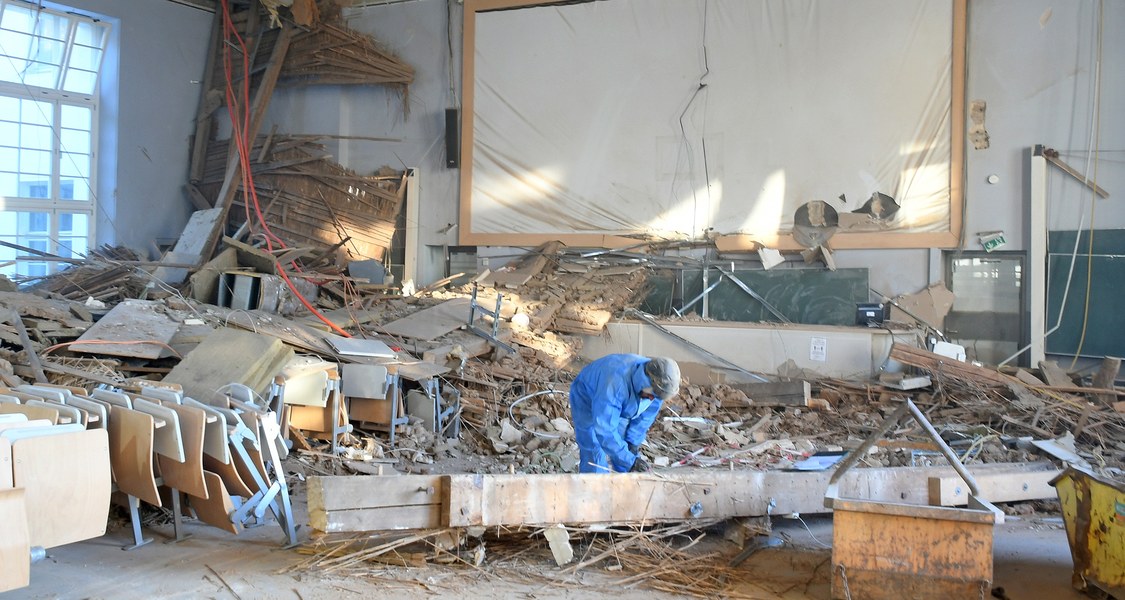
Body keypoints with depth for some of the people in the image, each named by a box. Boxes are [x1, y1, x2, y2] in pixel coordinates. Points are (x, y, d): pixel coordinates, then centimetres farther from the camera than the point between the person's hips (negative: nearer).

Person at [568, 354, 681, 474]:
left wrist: (633, 441, -14)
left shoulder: (658, 384, -25)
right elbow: (604, 431, -45)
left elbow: (645, 416, -8)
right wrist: (629, 461, -45)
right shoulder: (615, 383, -46)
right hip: (587, 402, -6)